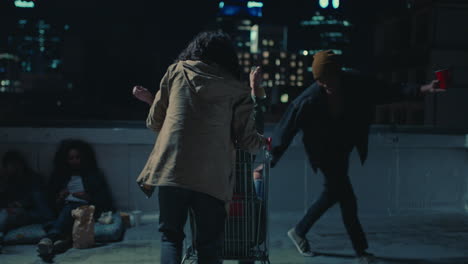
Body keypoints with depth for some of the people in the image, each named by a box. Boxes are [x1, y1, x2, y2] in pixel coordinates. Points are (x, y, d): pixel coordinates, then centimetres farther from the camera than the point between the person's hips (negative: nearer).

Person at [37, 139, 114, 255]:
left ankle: (50, 238, -62)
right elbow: (51, 200, 19)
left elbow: (105, 200, 9)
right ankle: (61, 239, -67)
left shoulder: (94, 175, 18)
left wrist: (88, 197, -6)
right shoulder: (60, 176, 25)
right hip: (65, 210, 2)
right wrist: (60, 199, -2)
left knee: (69, 209, -37)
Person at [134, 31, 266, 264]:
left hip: (171, 170, 1)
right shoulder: (237, 89, 8)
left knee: (171, 235, 15)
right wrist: (263, 142, 30)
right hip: (211, 176, 0)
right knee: (209, 244, 12)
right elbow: (247, 141, 7)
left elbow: (153, 121, 15)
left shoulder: (176, 71, 12)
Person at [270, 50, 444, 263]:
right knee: (347, 199, -5)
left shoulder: (356, 85, -15)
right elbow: (286, 129, -22)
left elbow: (389, 91, -11)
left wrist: (423, 89, -21)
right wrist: (271, 161, -23)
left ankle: (299, 232, 33)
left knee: (333, 193, 15)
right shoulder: (309, 99, -25)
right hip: (324, 152, -5)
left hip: (342, 150, 5)